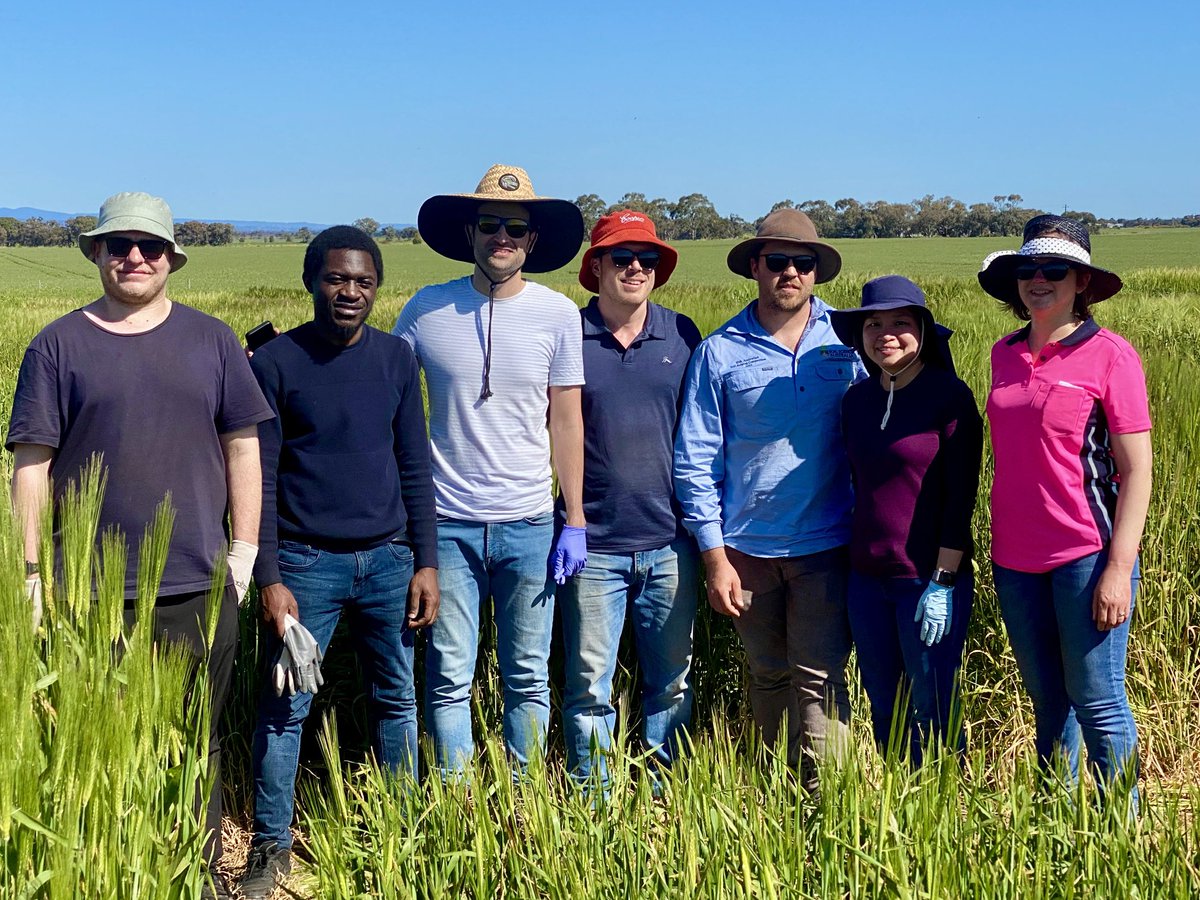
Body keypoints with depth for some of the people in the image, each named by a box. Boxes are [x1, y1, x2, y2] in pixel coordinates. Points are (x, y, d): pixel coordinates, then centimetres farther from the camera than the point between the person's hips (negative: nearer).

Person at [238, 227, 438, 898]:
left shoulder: (396, 358, 4)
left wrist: (426, 563, 3)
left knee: (397, 699, 11)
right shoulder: (276, 361, -4)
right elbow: (260, 477, -5)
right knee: (286, 707, 1)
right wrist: (268, 578, -9)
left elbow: (415, 468, 8)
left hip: (388, 561, 3)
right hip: (306, 563, -3)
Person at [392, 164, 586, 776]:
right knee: (448, 679, 5)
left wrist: (575, 522, 1)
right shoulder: (425, 311, -1)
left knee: (528, 679, 9)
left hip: (529, 524, 0)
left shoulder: (558, 315, 0)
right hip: (448, 524, 0)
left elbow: (566, 421, 3)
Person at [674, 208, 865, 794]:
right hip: (746, 547, 1)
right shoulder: (719, 352, 0)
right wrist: (714, 556, -3)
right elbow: (695, 460, 1)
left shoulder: (847, 342, 2)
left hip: (824, 545, -1)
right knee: (768, 676, 14)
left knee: (820, 679, -5)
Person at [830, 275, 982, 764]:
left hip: (931, 578, -5)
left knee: (932, 711, 3)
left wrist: (944, 583, -15)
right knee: (883, 706, 13)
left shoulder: (950, 395, -9)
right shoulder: (857, 399, 6)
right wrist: (850, 563, 13)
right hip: (867, 577, 5)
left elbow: (961, 494, -11)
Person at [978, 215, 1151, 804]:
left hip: (1087, 555, -5)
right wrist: (995, 546, 13)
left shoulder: (1109, 355, -7)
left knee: (1097, 703, 0)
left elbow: (1137, 471, -8)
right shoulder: (1005, 354, 8)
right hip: (1016, 558, 5)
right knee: (1046, 700, 15)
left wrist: (1119, 569, -14)